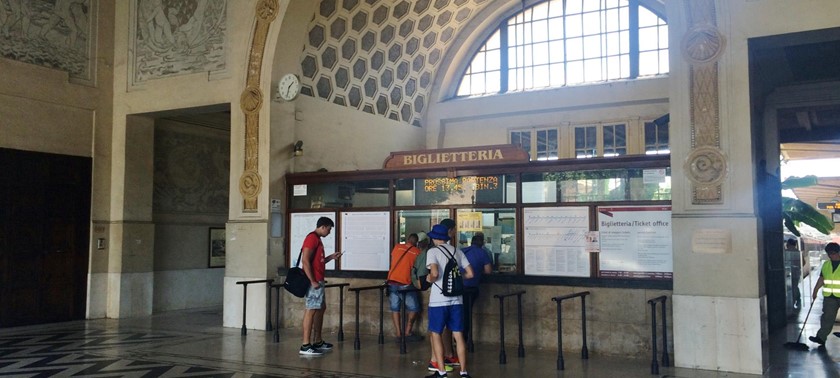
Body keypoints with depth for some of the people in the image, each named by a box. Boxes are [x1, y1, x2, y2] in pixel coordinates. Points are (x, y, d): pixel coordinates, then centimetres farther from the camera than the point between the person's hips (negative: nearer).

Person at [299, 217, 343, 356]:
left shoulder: (317, 239, 18)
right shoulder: (312, 238, -13)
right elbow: (305, 261, -21)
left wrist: (331, 257, 15)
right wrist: (313, 281, -22)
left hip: (318, 281, 11)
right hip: (314, 282, -11)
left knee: (321, 308, 16)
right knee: (311, 310, -10)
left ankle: (318, 342, 25)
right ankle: (305, 346, -10)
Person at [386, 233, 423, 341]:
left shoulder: (397, 247, 10)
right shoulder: (417, 252, 1)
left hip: (391, 281, 4)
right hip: (405, 284, -4)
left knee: (395, 308, 10)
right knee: (413, 308, 8)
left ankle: (398, 333, 8)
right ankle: (407, 332, 5)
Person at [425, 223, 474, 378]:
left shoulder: (433, 251, -6)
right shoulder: (457, 252, 9)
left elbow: (435, 274, -21)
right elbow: (470, 274, 7)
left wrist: (430, 279, 0)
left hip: (438, 300, -4)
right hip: (456, 300, 5)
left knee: (435, 334, 8)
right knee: (458, 335, 8)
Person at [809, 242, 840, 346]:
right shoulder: (826, 265, 8)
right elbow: (821, 279, 14)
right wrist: (815, 291, 12)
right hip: (829, 296, 3)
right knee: (827, 317, 0)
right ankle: (821, 337, -3)